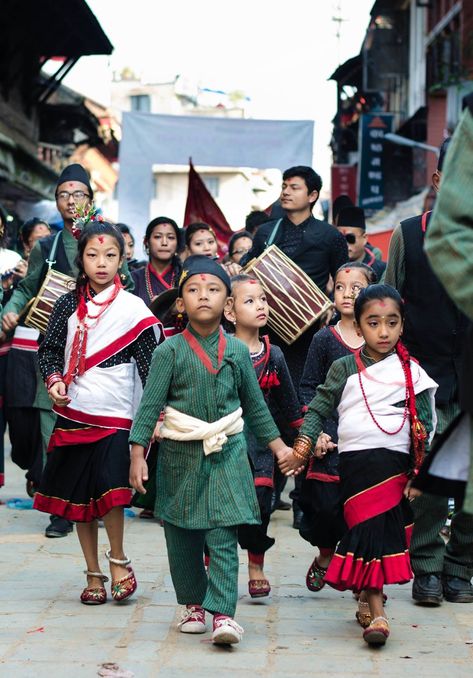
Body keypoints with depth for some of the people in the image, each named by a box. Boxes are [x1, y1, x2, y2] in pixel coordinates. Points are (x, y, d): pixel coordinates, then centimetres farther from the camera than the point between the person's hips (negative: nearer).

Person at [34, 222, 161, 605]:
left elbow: (150, 365, -3)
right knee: (79, 497, 7)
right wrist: (53, 379, -7)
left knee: (109, 489, -18)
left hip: (114, 416, -3)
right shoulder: (68, 305, 6)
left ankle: (118, 560, 6)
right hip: (73, 414, 3)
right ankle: (93, 574, 20)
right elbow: (49, 349, 12)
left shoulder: (133, 309, -2)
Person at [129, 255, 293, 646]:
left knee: (223, 535, -9)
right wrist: (138, 455, -11)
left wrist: (279, 446, 16)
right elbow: (150, 405, -5)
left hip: (226, 453, 0)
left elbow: (255, 405, 15)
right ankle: (193, 604, 24)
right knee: (182, 536, 9)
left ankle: (223, 612, -11)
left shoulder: (237, 351, 4)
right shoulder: (170, 351, -4)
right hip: (180, 453, 0)